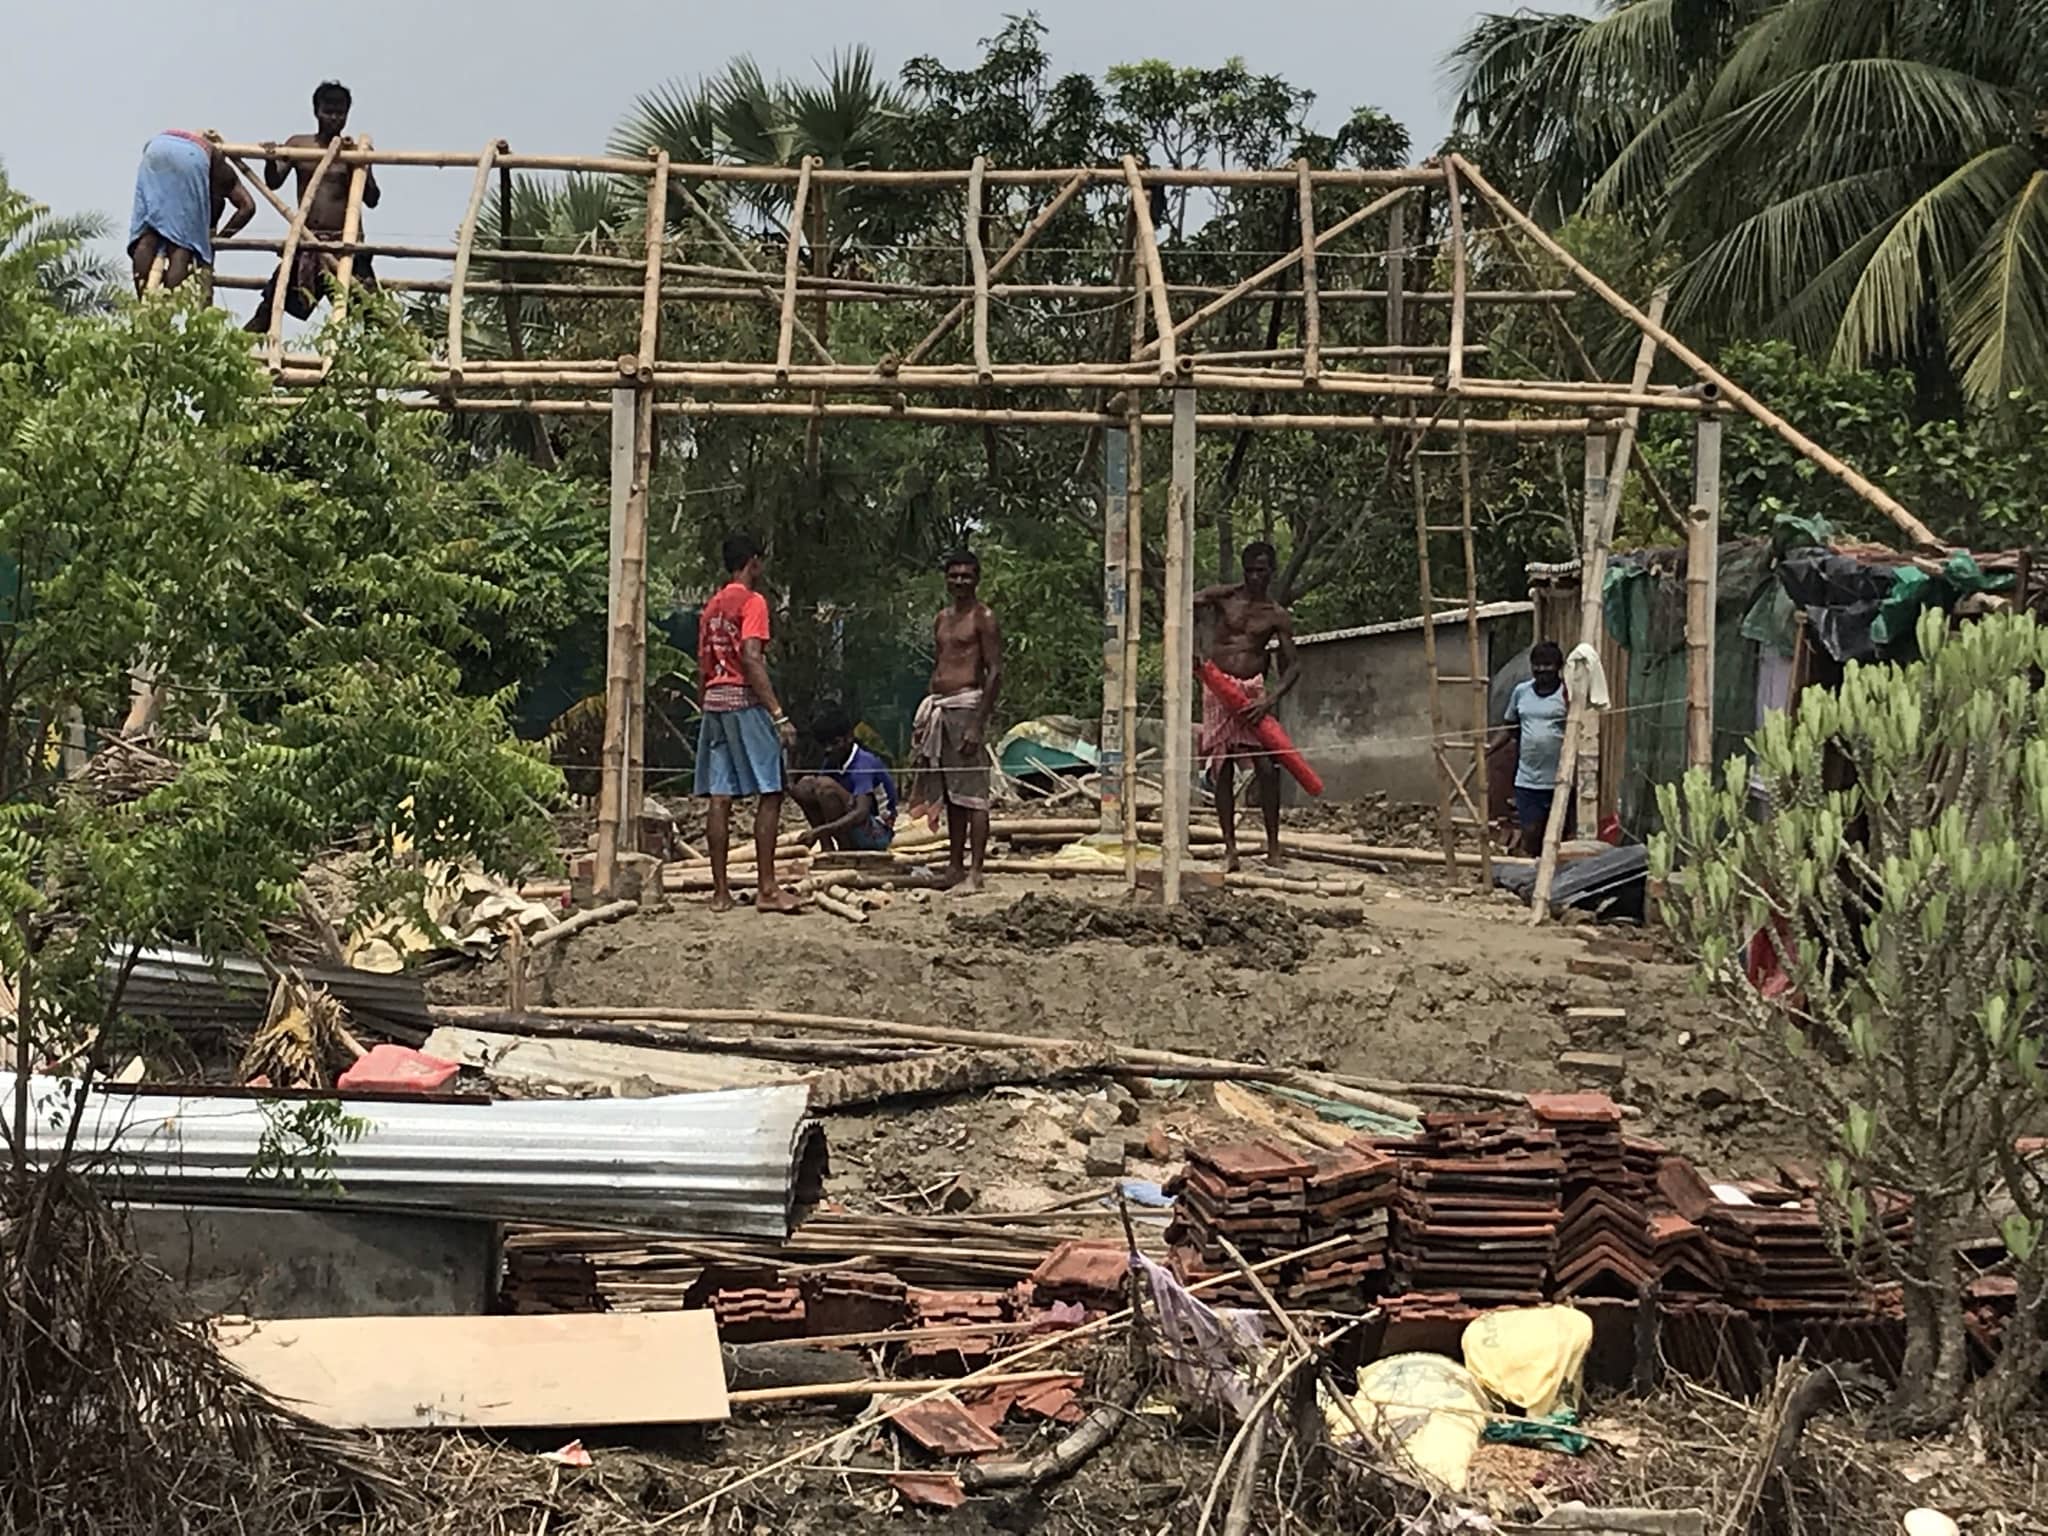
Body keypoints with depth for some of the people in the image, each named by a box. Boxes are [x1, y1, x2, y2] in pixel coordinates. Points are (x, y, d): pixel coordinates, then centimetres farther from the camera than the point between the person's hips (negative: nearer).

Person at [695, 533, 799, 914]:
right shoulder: (752, 601, -6)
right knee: (769, 794, -5)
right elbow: (752, 660, -16)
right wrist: (779, 715, -18)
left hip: (713, 702, 8)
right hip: (745, 701, -8)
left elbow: (703, 667, 17)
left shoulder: (711, 607, 17)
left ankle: (720, 891, 4)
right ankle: (766, 888, -9)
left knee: (720, 798, 4)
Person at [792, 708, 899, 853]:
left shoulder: (863, 763, -21)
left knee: (826, 785, -26)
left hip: (877, 832, -8)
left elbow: (861, 813, -33)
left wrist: (820, 830, -40)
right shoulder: (832, 762, 4)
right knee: (806, 784, -2)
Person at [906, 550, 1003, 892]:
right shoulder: (942, 619, 18)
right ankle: (956, 867, 15)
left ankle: (975, 872, -8)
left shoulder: (982, 618, -5)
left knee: (971, 793, -8)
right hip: (939, 707, 8)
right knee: (949, 794, 10)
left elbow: (995, 672, -11)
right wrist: (927, 714, 15)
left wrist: (978, 724, -18)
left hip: (966, 704, -8)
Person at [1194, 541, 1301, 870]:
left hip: (1252, 692, 0)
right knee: (1222, 771, 0)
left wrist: (1271, 699, -14)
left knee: (1266, 767, -11)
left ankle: (1273, 846, -2)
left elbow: (1292, 665, 3)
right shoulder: (1222, 597, 2)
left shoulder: (1277, 617, 5)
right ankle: (1230, 848, 6)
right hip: (1218, 691, 0)